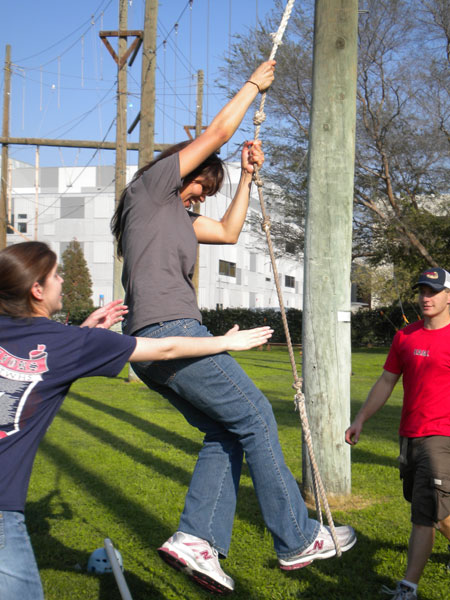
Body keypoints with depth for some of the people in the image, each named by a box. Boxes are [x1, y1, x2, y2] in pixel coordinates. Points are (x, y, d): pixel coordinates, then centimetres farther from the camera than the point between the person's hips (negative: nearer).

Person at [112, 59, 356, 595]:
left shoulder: (176, 214, 28)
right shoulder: (151, 185, 3)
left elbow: (228, 231, 33)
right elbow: (218, 132, 3)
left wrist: (247, 175, 30)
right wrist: (253, 84, 17)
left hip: (154, 346, 10)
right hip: (168, 330, -10)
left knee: (227, 434, 9)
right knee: (256, 418, -5)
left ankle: (196, 538, 1)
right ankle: (296, 540, 2)